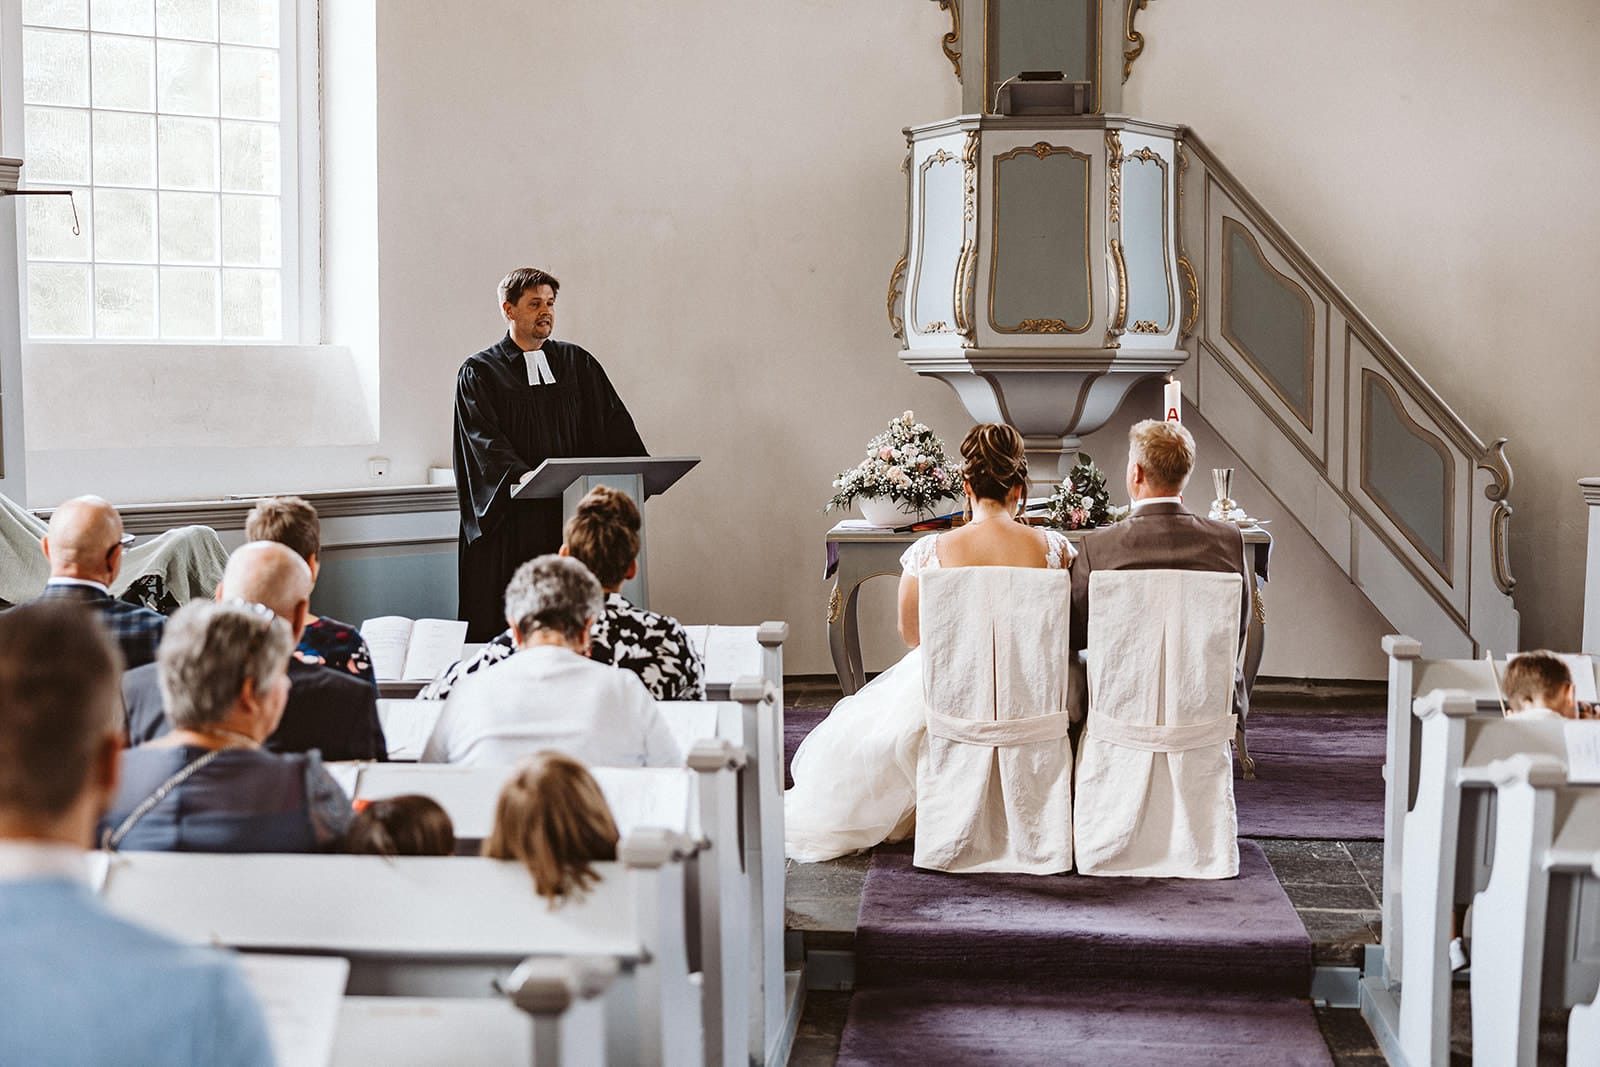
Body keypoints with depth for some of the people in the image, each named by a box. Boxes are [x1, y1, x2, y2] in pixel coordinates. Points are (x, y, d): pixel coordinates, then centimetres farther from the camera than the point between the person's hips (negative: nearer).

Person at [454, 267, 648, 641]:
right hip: (510, 516, -3)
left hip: (570, 508, 3)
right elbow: (483, 437, -10)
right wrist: (518, 473, -29)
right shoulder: (479, 372, 4)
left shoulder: (577, 363, 15)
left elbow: (614, 425, 9)